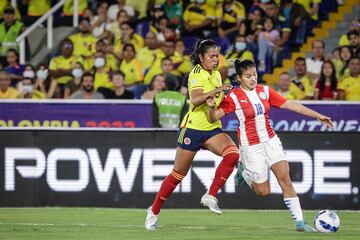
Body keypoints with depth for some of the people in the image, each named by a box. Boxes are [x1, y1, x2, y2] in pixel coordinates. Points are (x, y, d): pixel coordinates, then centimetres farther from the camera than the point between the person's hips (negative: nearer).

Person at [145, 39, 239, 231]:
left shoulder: (217, 75, 12)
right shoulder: (197, 73, -10)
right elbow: (195, 99, -26)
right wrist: (215, 91, -37)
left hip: (212, 128, 6)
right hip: (193, 127, -6)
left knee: (232, 153, -22)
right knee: (178, 173, 1)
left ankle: (210, 196, -14)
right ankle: (154, 211, 17)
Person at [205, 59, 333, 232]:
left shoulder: (265, 91, 2)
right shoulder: (233, 96, -10)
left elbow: (290, 105, 4)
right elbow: (213, 118, -11)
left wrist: (317, 116, 1)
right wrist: (211, 107, -35)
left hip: (271, 141, 4)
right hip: (251, 147, -4)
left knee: (285, 178, -10)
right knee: (263, 191, 1)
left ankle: (299, 221, -7)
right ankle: (243, 171, 31)